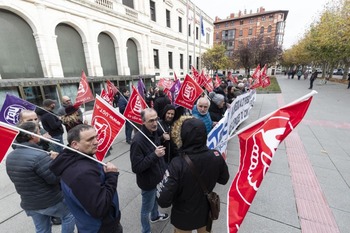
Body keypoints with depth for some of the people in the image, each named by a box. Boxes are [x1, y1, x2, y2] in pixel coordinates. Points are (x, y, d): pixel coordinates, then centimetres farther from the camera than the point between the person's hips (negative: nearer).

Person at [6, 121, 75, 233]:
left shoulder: (10, 157, -2)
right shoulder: (39, 155, -30)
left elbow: (16, 179, 12)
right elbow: (55, 178, -25)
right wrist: (54, 161, -11)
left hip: (29, 204, 8)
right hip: (51, 201, -7)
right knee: (69, 216, 19)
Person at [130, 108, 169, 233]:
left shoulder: (154, 133, -6)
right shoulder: (138, 141, -32)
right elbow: (136, 167, -28)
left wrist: (164, 169, 13)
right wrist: (154, 155, -37)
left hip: (157, 177, 8)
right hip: (148, 181, -8)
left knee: (155, 199, 32)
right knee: (147, 208, 18)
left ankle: (155, 216, 61)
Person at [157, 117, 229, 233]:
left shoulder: (178, 164, -35)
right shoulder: (216, 157, -22)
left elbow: (163, 200, -31)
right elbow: (224, 179, -4)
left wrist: (159, 185, -12)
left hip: (184, 217, -3)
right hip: (206, 212, 3)